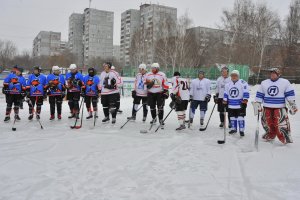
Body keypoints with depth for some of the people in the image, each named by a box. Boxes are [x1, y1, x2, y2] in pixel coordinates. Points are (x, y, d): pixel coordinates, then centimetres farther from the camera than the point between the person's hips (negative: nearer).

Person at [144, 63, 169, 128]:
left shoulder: (162, 75, -5)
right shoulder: (148, 75, 3)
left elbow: (165, 84, -1)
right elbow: (145, 83, 11)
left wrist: (166, 92, -5)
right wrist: (148, 84, -11)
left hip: (160, 93, -3)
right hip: (151, 93, 3)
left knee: (160, 108, -5)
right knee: (152, 107, 11)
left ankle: (161, 120, 4)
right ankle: (154, 119, 31)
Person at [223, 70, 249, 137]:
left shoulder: (243, 83, -8)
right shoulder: (228, 84, 9)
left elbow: (246, 93, -11)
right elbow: (226, 93, 12)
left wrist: (245, 101, -18)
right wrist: (225, 101, 6)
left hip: (240, 104, -5)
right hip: (231, 105, 5)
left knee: (240, 117, -4)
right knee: (232, 117, 13)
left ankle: (241, 130, 4)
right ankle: (234, 129, 26)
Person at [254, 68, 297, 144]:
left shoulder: (285, 82, 2)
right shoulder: (264, 83, 11)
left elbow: (290, 95, -1)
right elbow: (259, 95, 12)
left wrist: (293, 106, -5)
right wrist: (257, 105, 7)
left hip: (279, 108, -3)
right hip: (267, 108, 4)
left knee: (281, 124, -11)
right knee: (268, 123, 10)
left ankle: (286, 138, 1)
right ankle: (270, 136, 30)